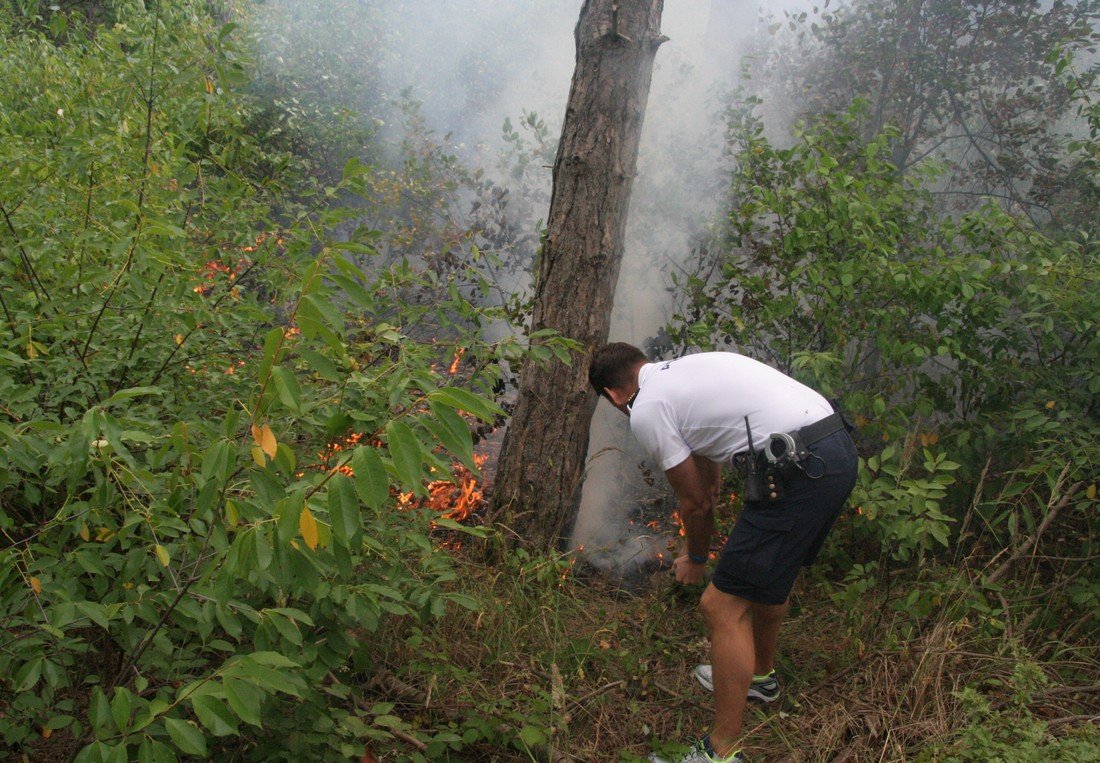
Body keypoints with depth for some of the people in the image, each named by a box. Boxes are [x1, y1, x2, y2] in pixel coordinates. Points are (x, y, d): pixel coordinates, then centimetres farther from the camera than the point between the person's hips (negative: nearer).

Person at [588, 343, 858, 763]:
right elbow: (707, 480, 35)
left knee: (723, 606, 0)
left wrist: (695, 559, 25)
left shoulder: (646, 411, -3)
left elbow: (695, 500, 6)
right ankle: (760, 675, 54)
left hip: (799, 474, -10)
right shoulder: (684, 370, 24)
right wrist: (692, 542, 46)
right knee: (772, 570, 31)